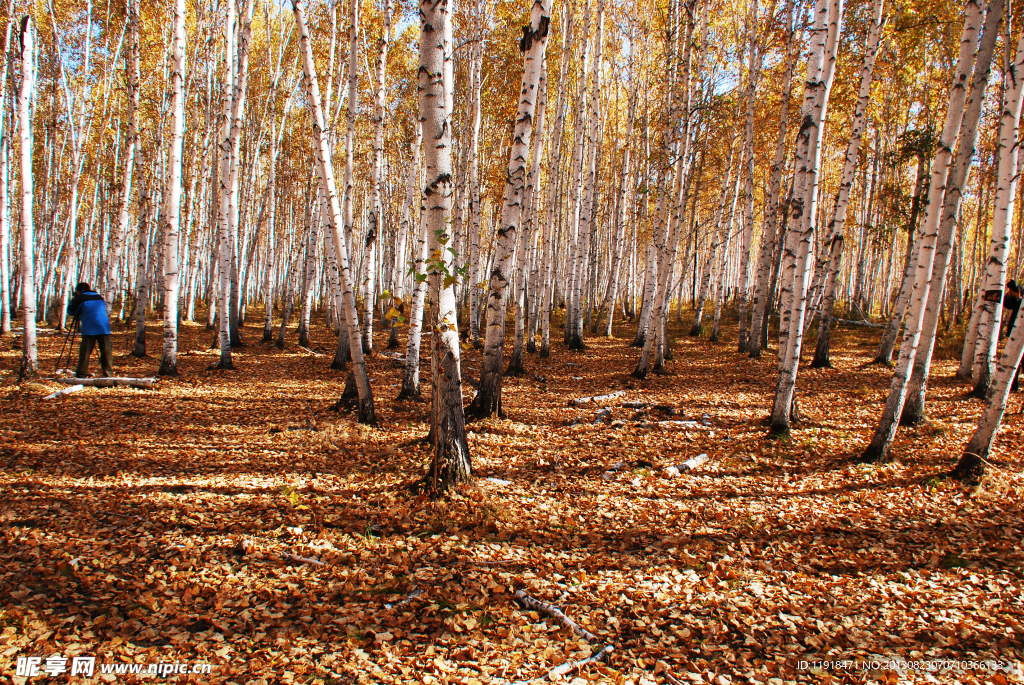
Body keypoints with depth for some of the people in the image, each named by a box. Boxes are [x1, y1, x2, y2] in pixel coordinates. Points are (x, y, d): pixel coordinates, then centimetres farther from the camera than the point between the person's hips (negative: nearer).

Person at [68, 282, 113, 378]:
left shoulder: (80, 298, 7)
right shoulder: (99, 297, 23)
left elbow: (71, 311, 14)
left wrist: (73, 300, 30)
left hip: (89, 329, -4)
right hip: (105, 328, 4)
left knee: (85, 352, -2)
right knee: (106, 352, 6)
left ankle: (81, 375, -6)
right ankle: (109, 374, 4)